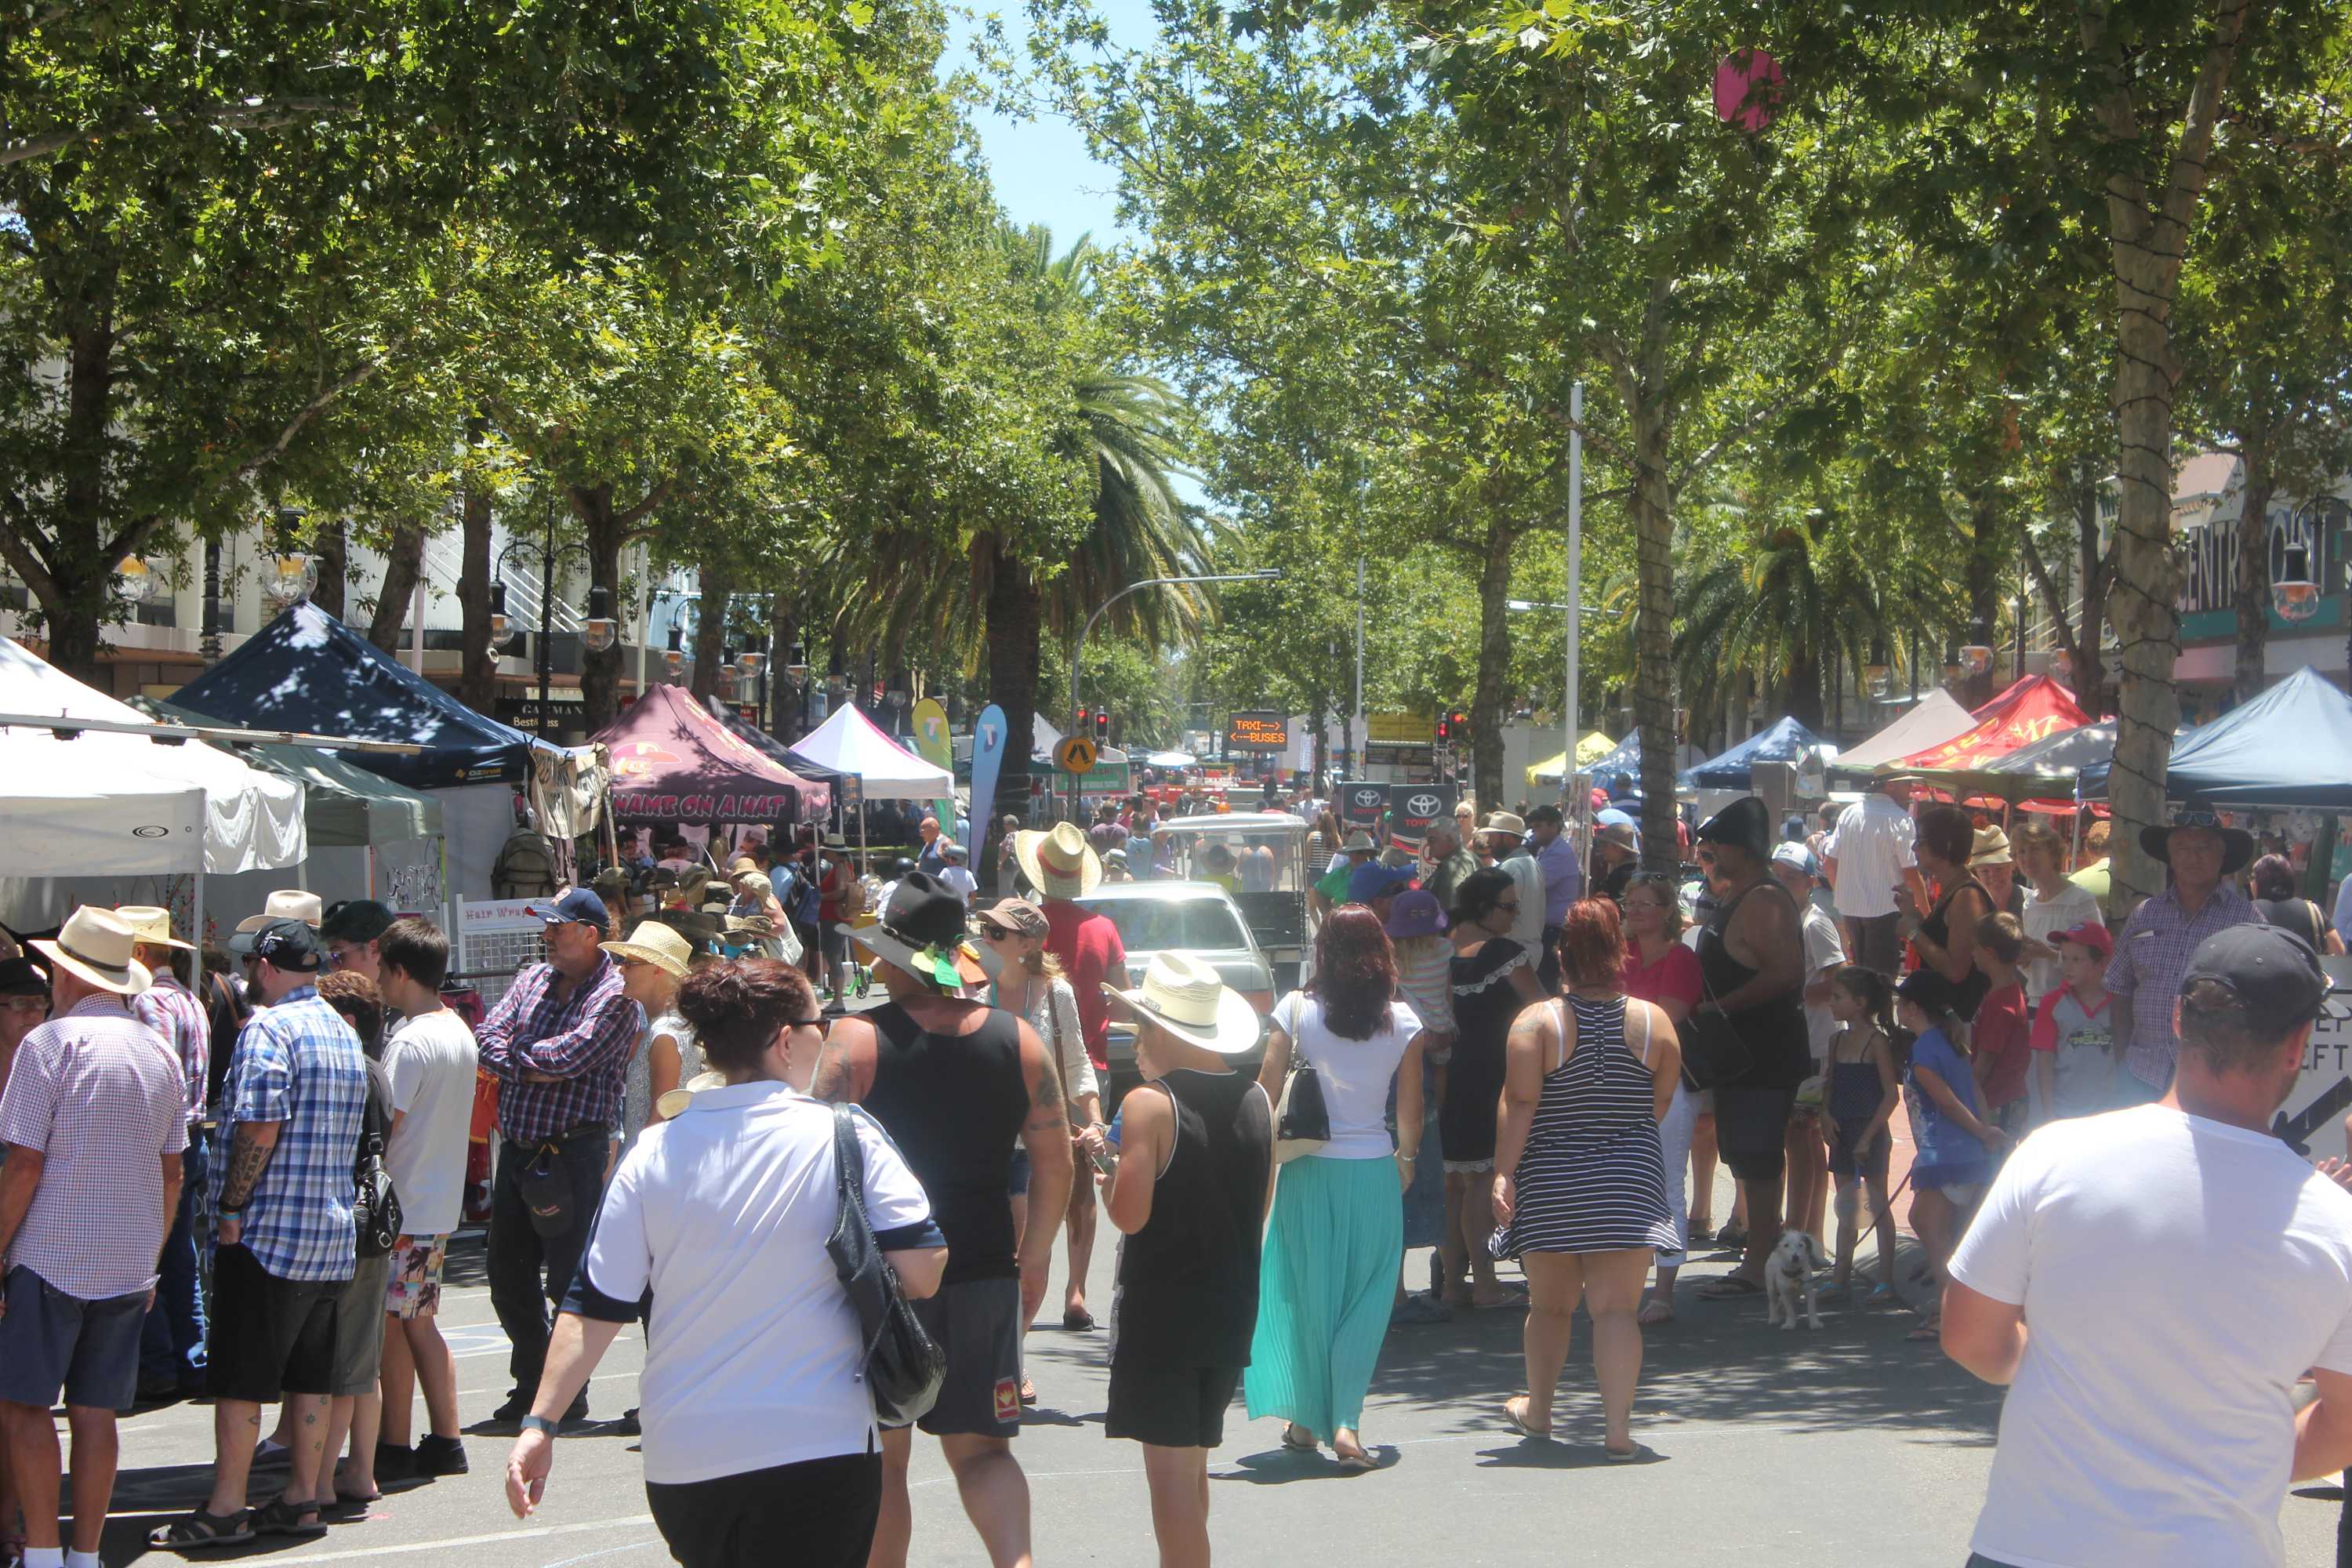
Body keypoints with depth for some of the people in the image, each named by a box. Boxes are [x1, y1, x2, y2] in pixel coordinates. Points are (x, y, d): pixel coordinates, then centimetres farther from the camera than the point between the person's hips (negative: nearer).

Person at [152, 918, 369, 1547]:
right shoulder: (344, 1031, 15)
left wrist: (232, 1210, -14)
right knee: (311, 1376, 11)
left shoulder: (268, 1028, -12)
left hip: (268, 1232, -8)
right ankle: (302, 1499, 15)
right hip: (333, 1234, 8)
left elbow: (260, 1127, -21)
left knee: (239, 1377, -2)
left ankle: (225, 1509, 1)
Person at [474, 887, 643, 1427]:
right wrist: (528, 1069, -11)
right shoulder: (532, 979, 13)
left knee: (567, 1280, -2)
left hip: (573, 1149, -7)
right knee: (508, 1274, 13)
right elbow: (486, 1037, 4)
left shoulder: (614, 994, -10)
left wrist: (522, 1051, -4)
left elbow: (567, 1057, -20)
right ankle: (531, 1384, 27)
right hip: (517, 1145, 7)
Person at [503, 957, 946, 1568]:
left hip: (680, 1465, 4)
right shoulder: (843, 1135, -7)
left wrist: (540, 1424, 3)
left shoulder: (654, 1152, 1)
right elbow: (922, 1272, -12)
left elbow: (594, 1304, -1)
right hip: (820, 1447, -4)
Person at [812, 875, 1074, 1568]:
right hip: (984, 1271, 3)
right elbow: (1055, 1161, 4)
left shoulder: (857, 1039, -10)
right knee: (980, 1446, 10)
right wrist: (1035, 1253, 17)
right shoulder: (1016, 1037, 0)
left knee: (882, 1456, 10)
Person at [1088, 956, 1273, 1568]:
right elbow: (1259, 1207, 10)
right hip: (1231, 1308, 7)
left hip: (1161, 1310, -6)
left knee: (1171, 1471, -3)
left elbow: (1129, 1215, -19)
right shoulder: (1256, 1099, 2)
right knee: (1192, 1464, 20)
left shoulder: (1149, 1105, -16)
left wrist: (1103, 1160, -1)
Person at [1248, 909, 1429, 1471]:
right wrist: (1406, 1158, 22)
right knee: (1365, 1298, 6)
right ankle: (1346, 1421, -6)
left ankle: (1306, 1419, 22)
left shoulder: (1296, 1010, -4)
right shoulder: (1403, 1021, -1)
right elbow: (1411, 1108, 6)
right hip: (1373, 1172, 0)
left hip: (1309, 1171, 0)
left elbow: (1265, 1092, -5)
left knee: (1307, 1295, 12)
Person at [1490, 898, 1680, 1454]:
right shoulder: (1654, 1021, -1)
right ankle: (1617, 1428, -9)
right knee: (1616, 1307, -2)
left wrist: (1503, 1173, -10)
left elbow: (1519, 1106, -13)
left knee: (1550, 1305, 16)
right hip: (1629, 1182, 0)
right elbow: (1660, 1106, 6)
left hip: (1551, 1185, 0)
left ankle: (1538, 1410, 32)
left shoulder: (1536, 1022, -8)